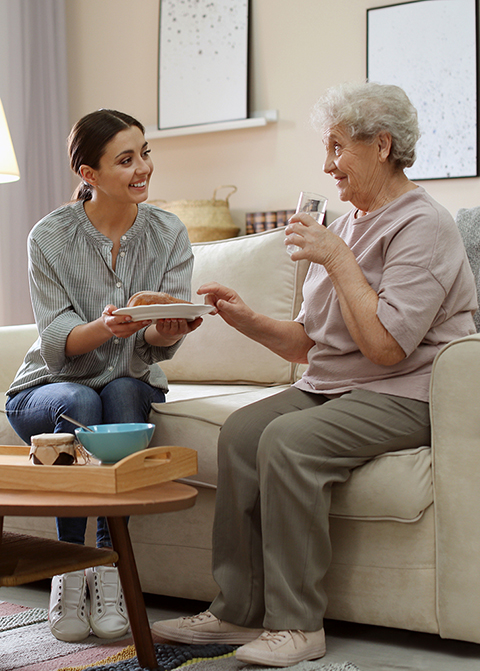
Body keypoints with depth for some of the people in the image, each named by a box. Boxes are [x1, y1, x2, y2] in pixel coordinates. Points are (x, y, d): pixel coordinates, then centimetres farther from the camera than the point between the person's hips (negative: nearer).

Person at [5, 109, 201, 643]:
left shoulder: (168, 234, -6)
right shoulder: (50, 237, -13)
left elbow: (161, 342, -12)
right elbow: (57, 343, -18)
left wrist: (165, 331, -37)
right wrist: (107, 327, -39)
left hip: (130, 385, 2)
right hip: (46, 389, -2)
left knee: (124, 392, -32)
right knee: (79, 403, -34)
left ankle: (109, 566, -22)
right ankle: (69, 570, -20)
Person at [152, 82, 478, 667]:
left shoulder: (422, 226, -10)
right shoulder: (344, 226, 17)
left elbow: (386, 346, -22)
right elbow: (307, 344, 17)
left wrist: (337, 261, -16)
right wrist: (248, 320, 0)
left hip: (401, 396, -8)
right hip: (329, 387, 8)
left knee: (288, 439, -29)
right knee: (241, 429, -17)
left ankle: (296, 624, -19)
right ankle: (239, 611, -11)